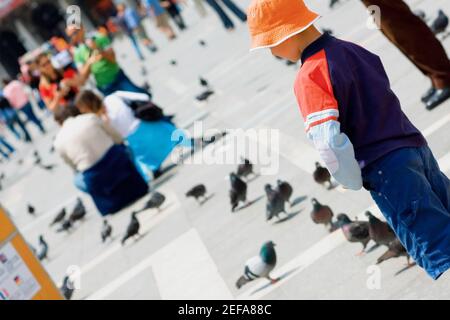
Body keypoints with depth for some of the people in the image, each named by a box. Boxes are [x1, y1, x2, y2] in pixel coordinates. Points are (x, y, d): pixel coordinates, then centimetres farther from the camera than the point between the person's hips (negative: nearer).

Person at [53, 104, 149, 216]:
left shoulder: (59, 142, 1)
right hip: (117, 159, 1)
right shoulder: (90, 117, 1)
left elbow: (75, 168, 13)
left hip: (96, 179, 0)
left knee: (78, 181, 35)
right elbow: (118, 139, 8)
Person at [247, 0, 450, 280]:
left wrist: (355, 184, -6)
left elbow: (329, 142, -23)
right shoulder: (352, 49, 12)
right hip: (418, 147, 8)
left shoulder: (310, 76, -13)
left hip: (386, 167, -8)